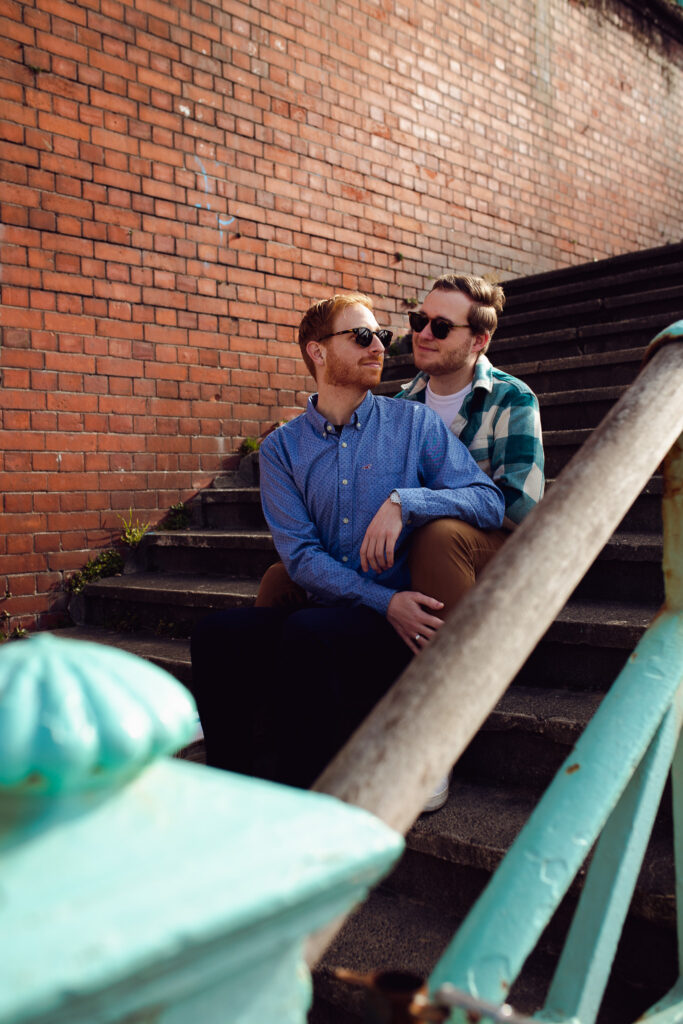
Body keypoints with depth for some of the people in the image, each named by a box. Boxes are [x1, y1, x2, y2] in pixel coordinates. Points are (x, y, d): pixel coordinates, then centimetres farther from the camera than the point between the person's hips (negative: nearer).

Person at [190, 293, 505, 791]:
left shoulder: (415, 423, 7)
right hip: (328, 612, 3)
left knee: (308, 632, -31)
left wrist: (404, 501, -17)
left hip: (406, 623, -2)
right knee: (218, 632, -22)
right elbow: (300, 557, -1)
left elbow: (491, 502, 0)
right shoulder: (282, 447, 10)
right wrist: (385, 600, -15)